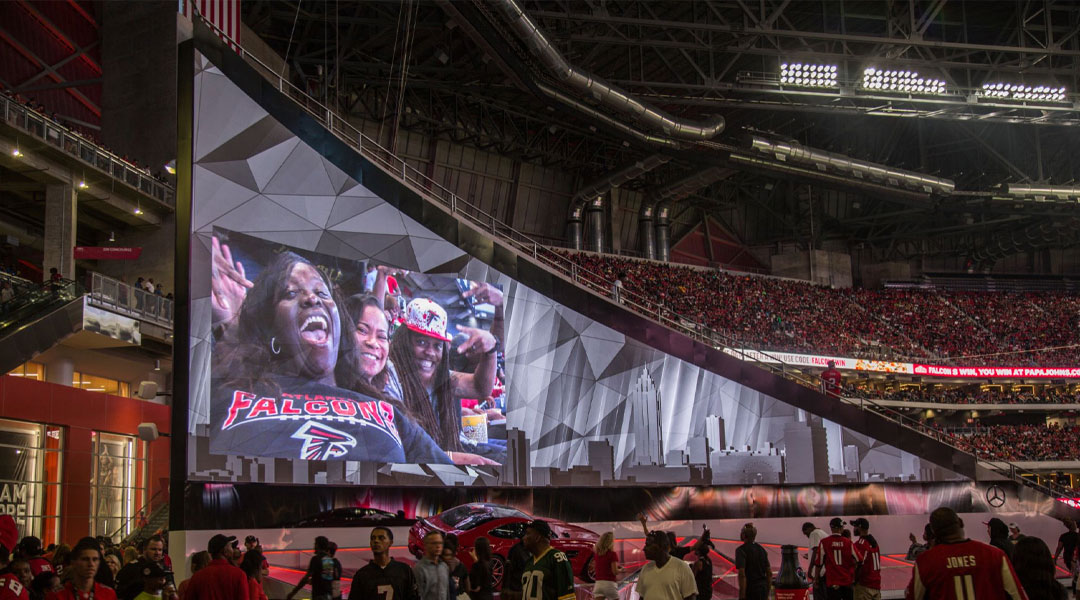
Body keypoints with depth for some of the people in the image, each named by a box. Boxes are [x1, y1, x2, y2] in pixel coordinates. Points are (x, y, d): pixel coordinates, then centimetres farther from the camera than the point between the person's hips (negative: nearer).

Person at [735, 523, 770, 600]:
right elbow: (769, 573, 13)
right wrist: (767, 592, 19)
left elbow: (742, 574, -20)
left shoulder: (741, 550, -11)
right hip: (763, 588, 7)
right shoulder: (761, 549, 11)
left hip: (750, 589, -7)